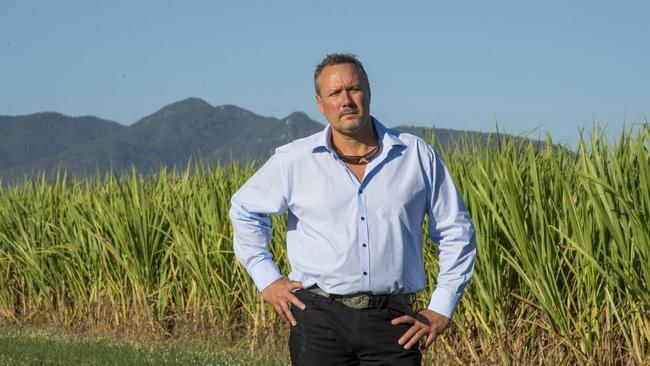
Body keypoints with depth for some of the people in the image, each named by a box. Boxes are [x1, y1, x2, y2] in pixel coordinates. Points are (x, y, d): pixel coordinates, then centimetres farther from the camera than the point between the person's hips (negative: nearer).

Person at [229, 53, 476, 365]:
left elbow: (456, 231, 14)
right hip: (320, 319, 0)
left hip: (392, 321, 0)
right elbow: (245, 210, 20)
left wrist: (441, 309, 8)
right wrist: (267, 279, 10)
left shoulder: (417, 155, 6)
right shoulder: (293, 161, 4)